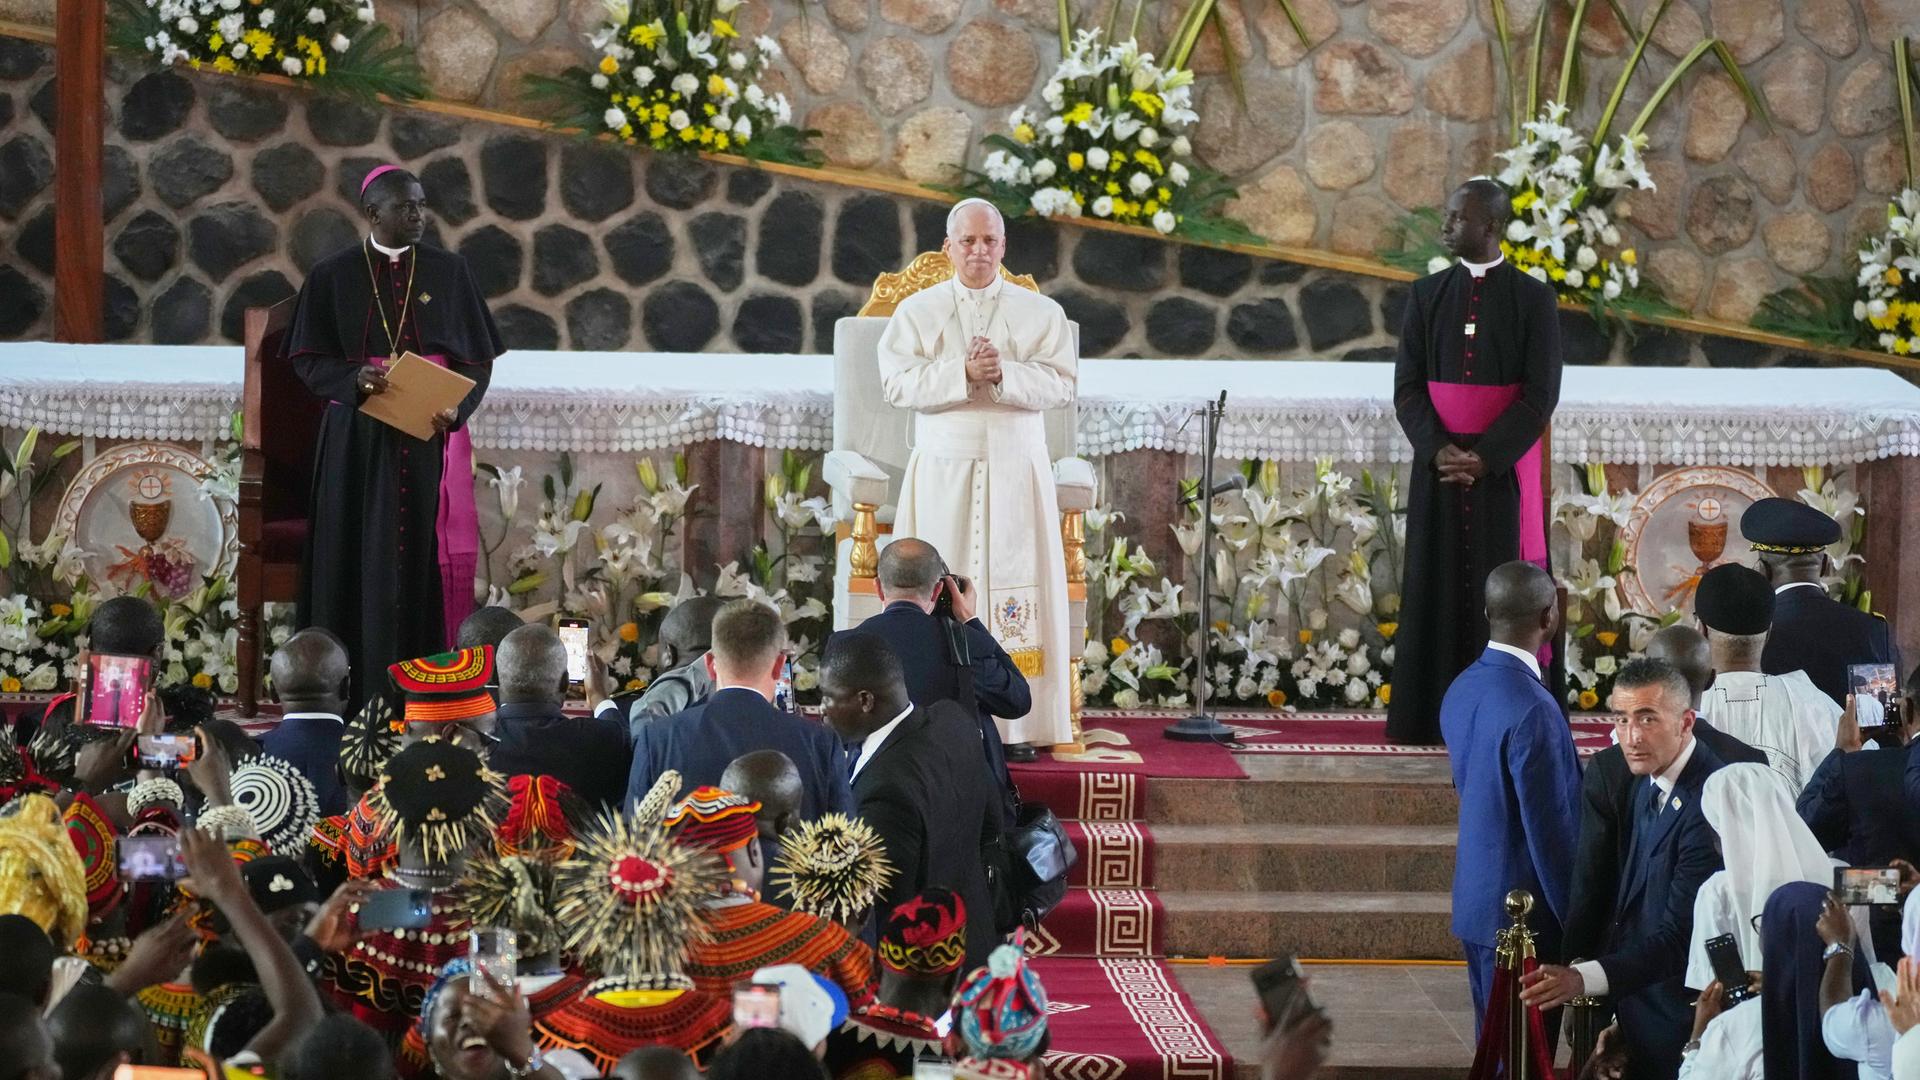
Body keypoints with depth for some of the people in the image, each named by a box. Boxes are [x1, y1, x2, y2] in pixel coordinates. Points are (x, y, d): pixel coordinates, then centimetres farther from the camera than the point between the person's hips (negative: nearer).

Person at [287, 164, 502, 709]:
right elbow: (308, 358, 2)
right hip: (358, 442, -1)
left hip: (430, 439, 1)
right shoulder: (333, 276, 3)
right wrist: (355, 378, -18)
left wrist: (455, 408, -12)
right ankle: (357, 693, 1)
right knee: (361, 560, -2)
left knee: (427, 558, -3)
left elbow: (477, 358, 7)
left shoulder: (449, 272, 6)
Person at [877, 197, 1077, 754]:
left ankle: (1018, 720, -2)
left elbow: (1061, 384, -4)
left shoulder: (1042, 313, 6)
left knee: (1017, 583, -4)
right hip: (942, 472, 0)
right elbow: (897, 383, -6)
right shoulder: (917, 311, 6)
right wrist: (963, 372, -19)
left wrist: (1004, 373, -19)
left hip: (1017, 472, 0)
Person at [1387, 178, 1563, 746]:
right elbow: (1407, 386, 3)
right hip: (1437, 464, 3)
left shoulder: (1533, 299, -2)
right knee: (1436, 586, 2)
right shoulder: (1427, 295, 8)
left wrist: (1484, 456, -16)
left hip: (1504, 469, -3)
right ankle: (1433, 714, 4)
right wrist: (1437, 448, -13)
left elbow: (1540, 395, -7)